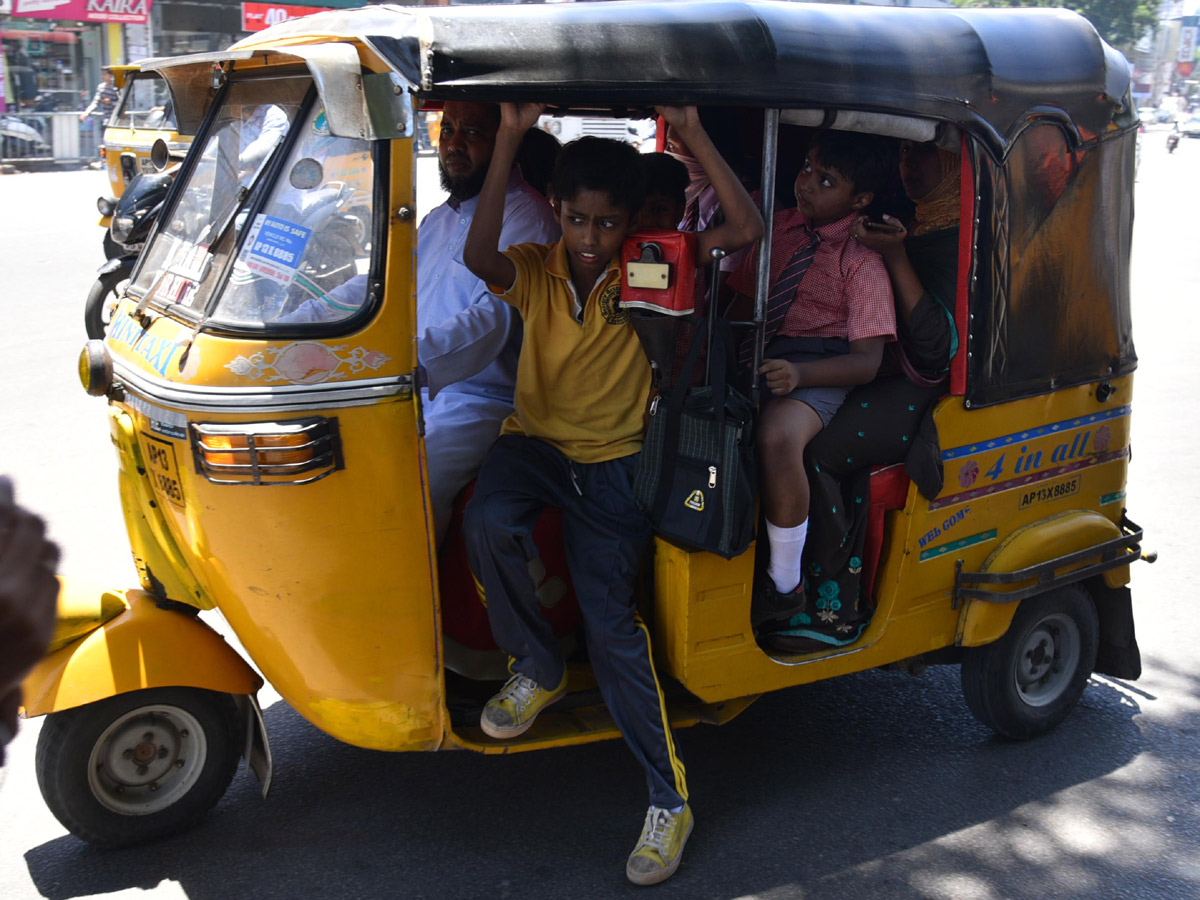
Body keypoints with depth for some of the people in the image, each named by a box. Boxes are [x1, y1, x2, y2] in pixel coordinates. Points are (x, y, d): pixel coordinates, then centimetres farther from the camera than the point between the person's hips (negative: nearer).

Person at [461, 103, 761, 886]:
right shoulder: (534, 270, 1)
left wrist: (693, 133, -15)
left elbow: (746, 228, -12)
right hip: (535, 441, 2)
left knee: (609, 614, -16)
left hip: (613, 459, -2)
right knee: (488, 523, -33)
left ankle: (670, 797, -1)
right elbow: (479, 255, -23)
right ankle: (538, 668, -3)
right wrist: (509, 141, -25)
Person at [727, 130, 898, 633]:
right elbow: (739, 294, 21)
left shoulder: (862, 261, -4)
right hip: (755, 353, 6)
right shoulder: (778, 227, 13)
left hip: (817, 367, -6)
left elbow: (866, 361, -10)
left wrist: (799, 374, -27)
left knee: (777, 435, -38)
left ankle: (783, 586, -18)